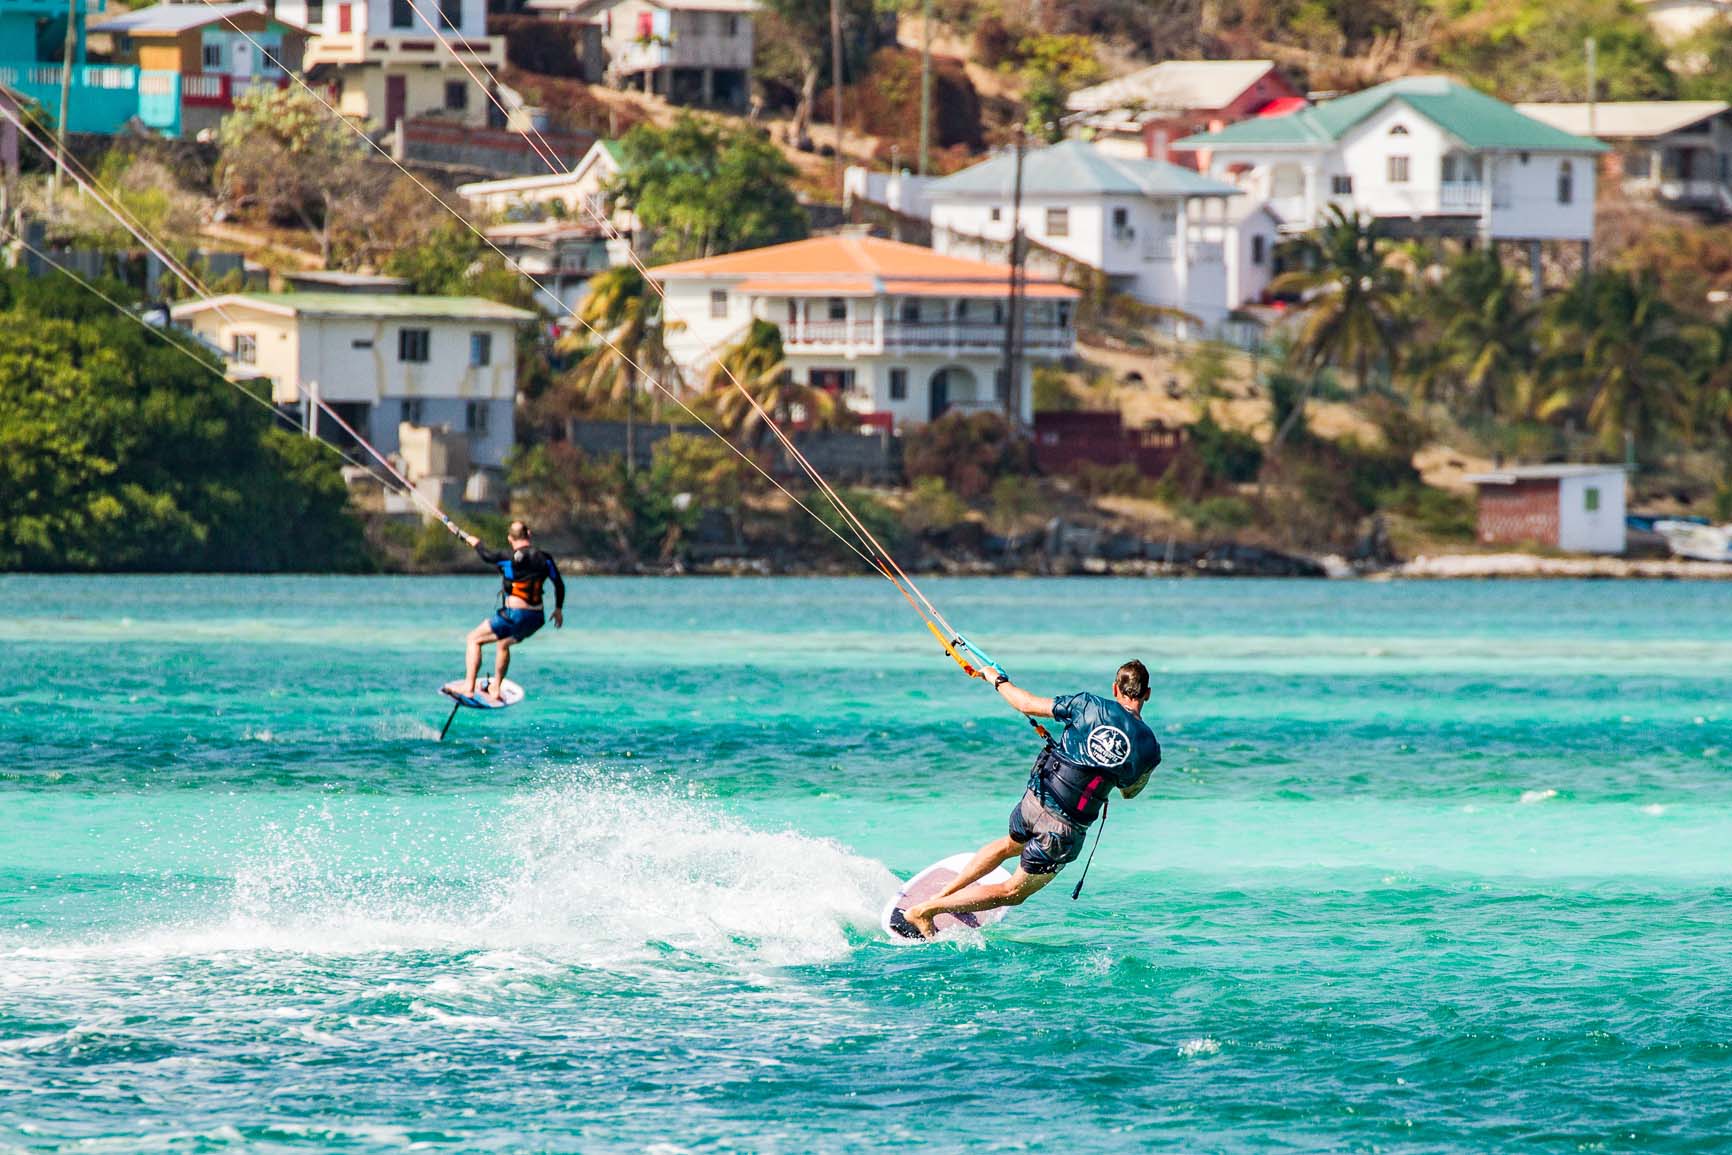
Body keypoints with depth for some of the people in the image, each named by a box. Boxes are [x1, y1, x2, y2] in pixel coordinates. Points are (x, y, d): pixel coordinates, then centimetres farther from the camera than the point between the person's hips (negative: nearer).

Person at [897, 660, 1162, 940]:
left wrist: (998, 680, 20)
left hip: (1034, 801, 2)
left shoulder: (1090, 706, -6)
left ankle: (942, 895, 43)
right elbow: (1130, 791, 15)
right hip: (1066, 829, -2)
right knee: (1014, 893, 16)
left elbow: (1027, 705, 3)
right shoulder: (1150, 748, -5)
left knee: (1010, 846, 37)